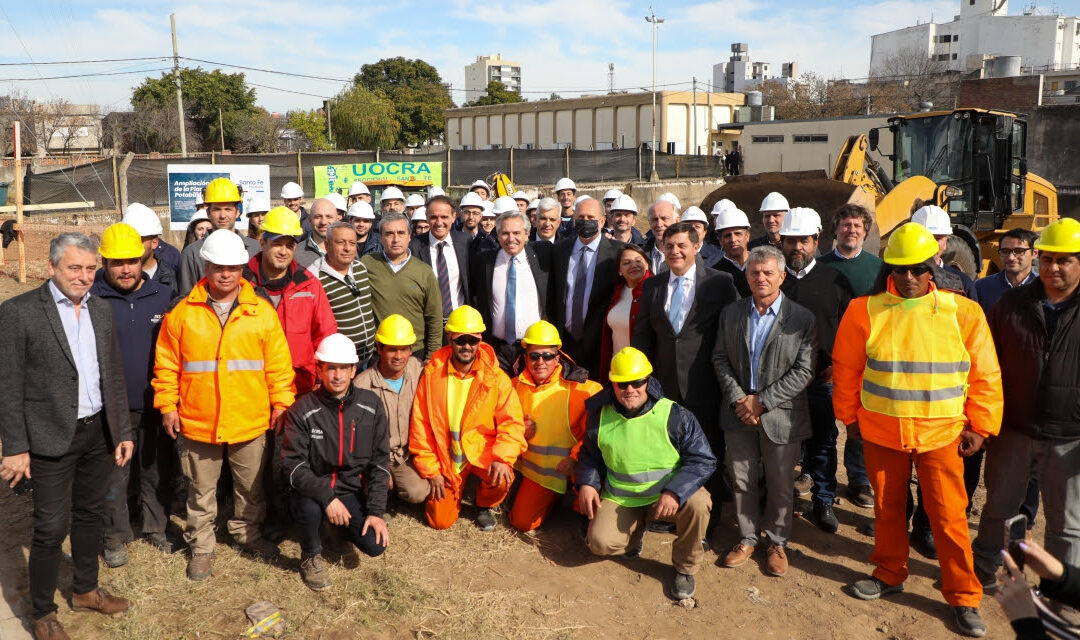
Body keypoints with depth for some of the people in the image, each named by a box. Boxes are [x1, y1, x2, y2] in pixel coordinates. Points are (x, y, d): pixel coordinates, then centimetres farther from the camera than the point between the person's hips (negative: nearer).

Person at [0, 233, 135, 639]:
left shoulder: (101, 310, 6)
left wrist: (123, 432, 9)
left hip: (99, 432, 5)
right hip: (52, 438, -5)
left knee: (90, 515, 18)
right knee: (51, 529, 3)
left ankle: (85, 590, 37)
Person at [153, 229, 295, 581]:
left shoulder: (262, 311, -2)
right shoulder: (182, 312, -2)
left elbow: (279, 364, 0)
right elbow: (167, 365, 1)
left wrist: (281, 403, -2)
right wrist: (167, 406, -1)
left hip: (250, 420, 1)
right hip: (197, 421, 0)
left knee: (251, 486, 17)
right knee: (201, 490, 14)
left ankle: (247, 532, 38)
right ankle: (201, 545, 30)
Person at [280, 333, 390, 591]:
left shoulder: (371, 406, -5)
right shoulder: (302, 411, -12)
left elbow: (380, 461, -2)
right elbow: (293, 466, -16)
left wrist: (376, 510, -9)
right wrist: (327, 497, -29)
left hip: (353, 490, 3)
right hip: (314, 490, -2)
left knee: (375, 545, -16)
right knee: (309, 508, -36)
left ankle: (342, 524, 20)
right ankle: (311, 557, -2)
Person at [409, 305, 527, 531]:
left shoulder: (496, 377, -9)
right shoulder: (432, 375, -7)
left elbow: (512, 423, -12)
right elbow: (420, 426, -3)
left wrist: (502, 459, -29)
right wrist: (431, 471, -5)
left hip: (482, 451, -1)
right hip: (446, 456, 1)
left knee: (502, 479, -31)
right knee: (440, 521, -3)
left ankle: (484, 504, 7)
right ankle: (456, 489, 32)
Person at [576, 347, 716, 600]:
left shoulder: (674, 416, -14)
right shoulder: (600, 417, -4)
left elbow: (704, 460, -13)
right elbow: (589, 455, 14)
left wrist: (675, 492, -28)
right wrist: (586, 483, -6)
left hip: (666, 495, -2)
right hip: (620, 498, 2)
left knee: (698, 503, -32)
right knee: (600, 543, -20)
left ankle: (686, 567, -3)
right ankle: (636, 531, 18)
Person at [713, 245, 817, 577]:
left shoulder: (802, 318, -7)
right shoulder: (731, 313, 5)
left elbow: (804, 370, -11)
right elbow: (720, 359, 5)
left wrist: (762, 401, -15)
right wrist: (738, 398, -8)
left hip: (781, 415, -3)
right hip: (738, 413, 3)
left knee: (780, 484, 9)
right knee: (742, 480, 12)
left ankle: (777, 542, 28)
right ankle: (747, 537, 30)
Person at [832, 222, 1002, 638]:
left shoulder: (963, 313, -6)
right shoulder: (865, 311, -6)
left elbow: (985, 376, 1)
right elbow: (846, 369, 3)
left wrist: (978, 426, 1)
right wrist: (850, 416, 7)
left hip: (941, 434, -1)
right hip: (880, 432, 1)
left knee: (949, 516, 4)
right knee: (888, 508, 16)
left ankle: (963, 597, 22)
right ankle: (889, 575, 36)